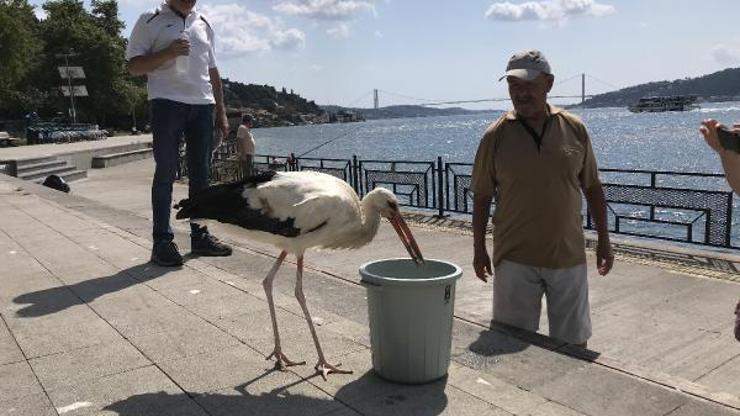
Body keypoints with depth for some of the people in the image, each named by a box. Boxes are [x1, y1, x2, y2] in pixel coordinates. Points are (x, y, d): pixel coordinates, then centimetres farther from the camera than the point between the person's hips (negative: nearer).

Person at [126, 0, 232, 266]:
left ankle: (200, 236, 13)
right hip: (167, 104, -5)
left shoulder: (203, 24, 19)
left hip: (202, 105, 5)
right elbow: (133, 66, -1)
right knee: (165, 174, -5)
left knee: (200, 174, 5)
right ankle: (162, 242, 0)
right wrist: (167, 53, -16)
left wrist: (221, 110, 16)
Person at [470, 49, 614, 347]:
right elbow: (482, 196, 1)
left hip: (568, 256, 2)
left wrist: (604, 240, 8)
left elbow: (592, 188, 8)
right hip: (515, 259, -1)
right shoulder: (496, 135, -4)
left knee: (574, 342, 14)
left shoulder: (574, 129, 1)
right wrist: (479, 249, 1)